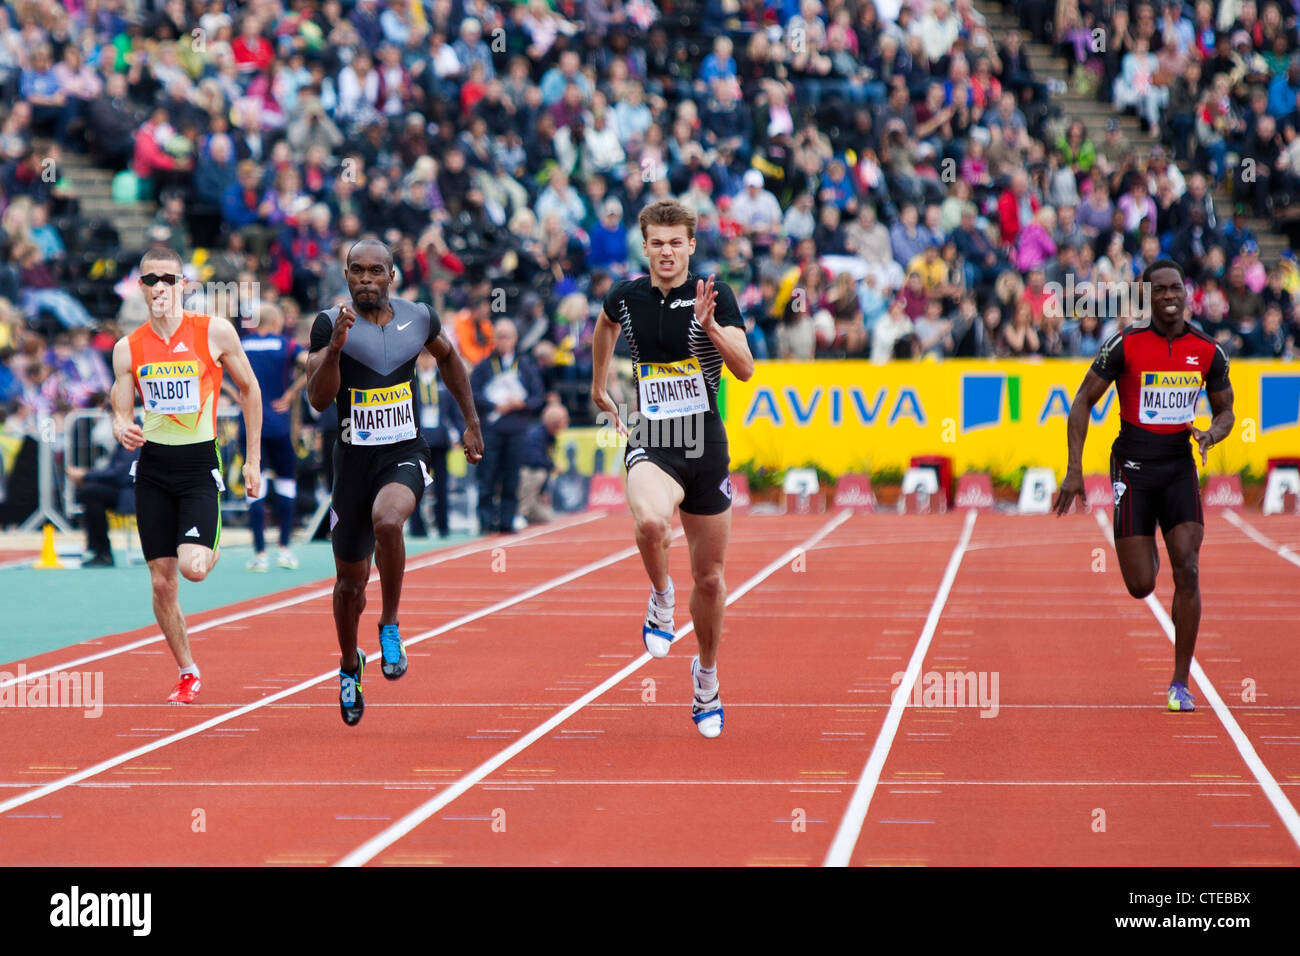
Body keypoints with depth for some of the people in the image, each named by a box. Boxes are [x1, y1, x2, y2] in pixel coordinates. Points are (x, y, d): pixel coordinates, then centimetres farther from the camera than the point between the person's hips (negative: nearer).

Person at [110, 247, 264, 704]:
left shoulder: (215, 332, -6)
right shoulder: (128, 348, 2)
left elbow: (249, 389, 5)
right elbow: (121, 415, 8)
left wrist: (253, 459, 4)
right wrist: (124, 432, -17)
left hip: (200, 464, -3)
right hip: (153, 465, 3)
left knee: (193, 567, -19)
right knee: (162, 582, 2)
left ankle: (212, 548, 18)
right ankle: (188, 674, 19)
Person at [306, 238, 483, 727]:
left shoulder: (418, 318, 1)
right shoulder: (330, 324, -7)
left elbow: (447, 357, 22)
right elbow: (318, 399, -15)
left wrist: (471, 421, 22)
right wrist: (334, 348, -30)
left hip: (405, 456, 0)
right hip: (354, 461, 0)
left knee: (386, 520, -35)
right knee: (351, 582, 10)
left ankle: (391, 625, -14)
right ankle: (350, 665, 39)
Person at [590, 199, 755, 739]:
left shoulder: (715, 296, -6)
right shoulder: (626, 296, 1)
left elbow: (745, 370, -15)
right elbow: (605, 324, 26)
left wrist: (711, 326, -30)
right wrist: (599, 387, 29)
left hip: (706, 446, 0)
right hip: (650, 444, 0)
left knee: (710, 576, 10)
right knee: (651, 521, -36)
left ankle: (706, 676, 33)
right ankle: (661, 598, -5)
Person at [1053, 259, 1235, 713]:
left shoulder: (1208, 351, 1)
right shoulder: (1125, 345, -8)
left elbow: (1225, 410, 15)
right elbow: (1083, 402, -2)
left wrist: (1212, 433, -10)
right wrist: (1074, 470, -9)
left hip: (1179, 466, 2)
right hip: (1133, 467, -2)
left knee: (1187, 570, -13)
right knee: (1141, 586, -2)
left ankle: (1180, 683, -4)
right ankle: (1144, 549, 39)